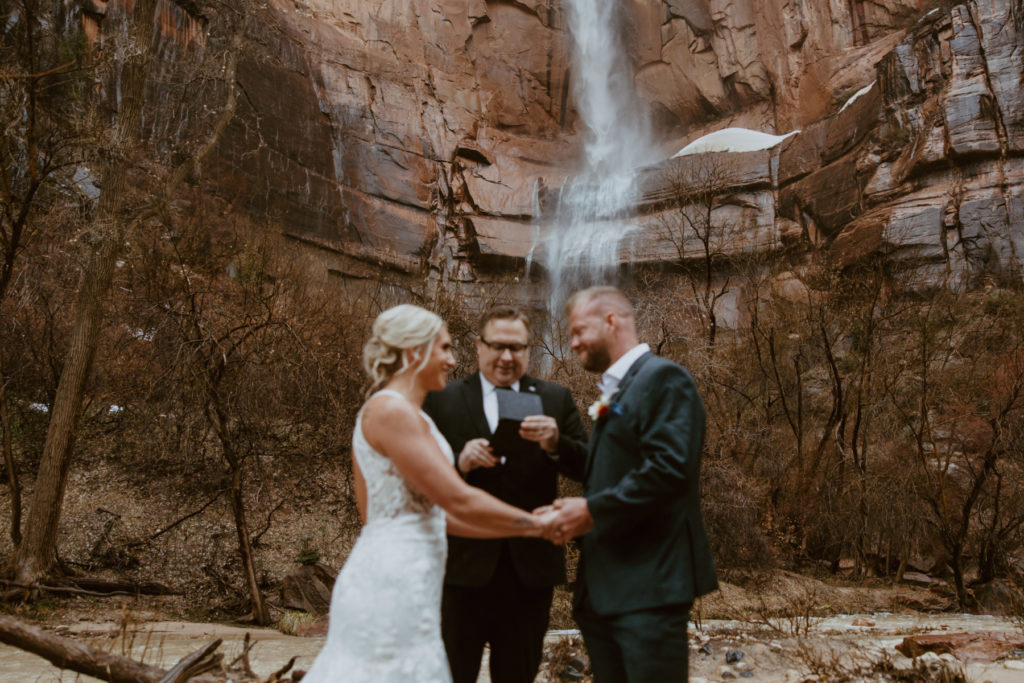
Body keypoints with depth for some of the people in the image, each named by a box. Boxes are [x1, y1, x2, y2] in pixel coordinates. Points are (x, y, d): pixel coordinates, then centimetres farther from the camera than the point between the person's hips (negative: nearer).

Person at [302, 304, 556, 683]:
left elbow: (435, 510, 13)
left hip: (391, 578, 9)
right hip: (392, 584, -9)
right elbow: (459, 501, -19)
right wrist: (537, 524, -7)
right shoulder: (391, 410, -16)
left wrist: (521, 526, 11)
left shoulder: (405, 413, 13)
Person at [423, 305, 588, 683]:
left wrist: (556, 444, -21)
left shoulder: (556, 399, 5)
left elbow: (589, 468, -2)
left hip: (532, 567, 2)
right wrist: (458, 463, -21)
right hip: (464, 566, -1)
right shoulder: (442, 400, 2)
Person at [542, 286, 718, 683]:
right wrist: (575, 514, 2)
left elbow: (669, 470, -22)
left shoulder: (664, 378, -10)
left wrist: (592, 511, -16)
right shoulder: (613, 392, 19)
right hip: (602, 589, 9)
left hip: (649, 584, -9)